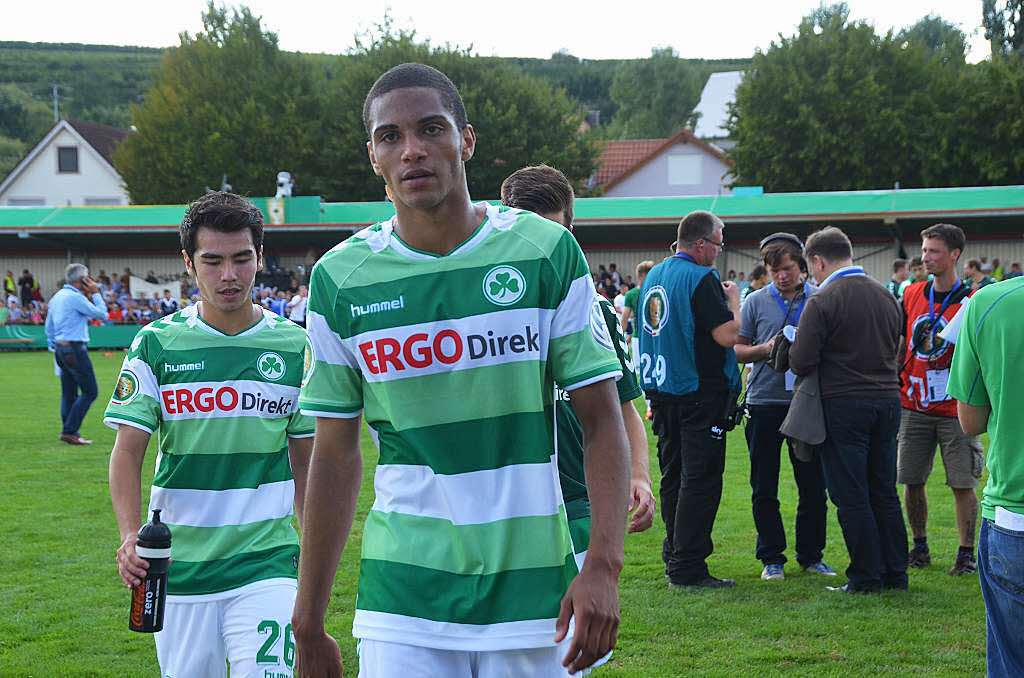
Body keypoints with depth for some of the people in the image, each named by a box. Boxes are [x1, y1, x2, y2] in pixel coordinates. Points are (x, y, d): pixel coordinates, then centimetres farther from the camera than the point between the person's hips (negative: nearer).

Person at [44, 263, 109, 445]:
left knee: (69, 394, 12)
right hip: (75, 349, -10)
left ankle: (68, 432, 12)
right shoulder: (76, 297, -13)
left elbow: (49, 328, 21)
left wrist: (54, 349, 25)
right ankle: (69, 431, -10)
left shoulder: (56, 297, 15)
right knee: (90, 391, -6)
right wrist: (95, 293, 1)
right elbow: (101, 314, -9)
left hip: (60, 349, 10)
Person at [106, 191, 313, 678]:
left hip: (266, 564, 0)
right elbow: (127, 452, -4)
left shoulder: (294, 346, 3)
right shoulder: (157, 344, -1)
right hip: (179, 566, 1)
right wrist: (130, 535, -19)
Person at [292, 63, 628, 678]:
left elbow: (602, 421, -1)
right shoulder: (341, 279, 1)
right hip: (404, 602, 0)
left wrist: (603, 565, -13)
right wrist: (308, 623, 8)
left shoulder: (547, 252, -2)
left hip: (532, 589, 0)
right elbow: (336, 454, 7)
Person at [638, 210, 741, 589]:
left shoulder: (653, 276, 12)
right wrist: (733, 301, -3)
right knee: (700, 479, -4)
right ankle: (688, 568, -5)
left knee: (673, 475, 15)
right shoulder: (701, 278, -15)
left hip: (661, 388, 8)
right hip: (700, 392, -8)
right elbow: (727, 335, -20)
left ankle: (674, 556, 21)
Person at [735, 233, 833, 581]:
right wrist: (766, 350, -12)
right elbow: (737, 349, 7)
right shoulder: (756, 301, 4)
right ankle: (771, 557, 15)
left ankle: (811, 555, 18)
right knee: (764, 489, 4)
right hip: (764, 400, 0)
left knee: (813, 486, 5)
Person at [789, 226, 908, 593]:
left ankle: (867, 575, 4)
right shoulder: (885, 295, 8)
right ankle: (896, 573, 18)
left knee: (851, 497, 1)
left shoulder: (822, 301, -12)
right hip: (888, 400, 6)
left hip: (844, 405, -6)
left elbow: (801, 363, -14)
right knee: (885, 493, 13)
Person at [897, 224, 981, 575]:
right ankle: (919, 547, 21)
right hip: (914, 407, 4)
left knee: (963, 484, -1)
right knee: (912, 480, 7)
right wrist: (895, 381, 11)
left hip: (955, 410, -4)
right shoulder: (912, 295, 8)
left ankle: (967, 553, 10)